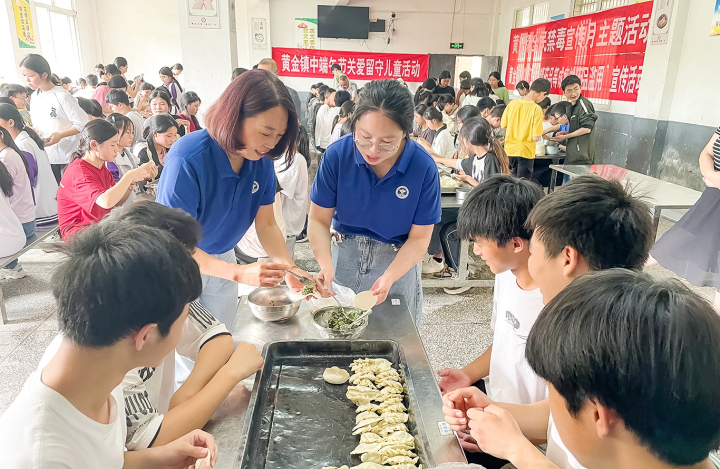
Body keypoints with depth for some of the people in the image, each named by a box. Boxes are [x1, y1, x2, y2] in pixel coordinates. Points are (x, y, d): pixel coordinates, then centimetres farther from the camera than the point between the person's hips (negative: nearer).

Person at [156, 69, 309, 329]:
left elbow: (266, 224, -8)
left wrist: (287, 266, -26)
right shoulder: (188, 159, -32)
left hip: (222, 259, 5)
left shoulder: (262, 159, -15)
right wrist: (239, 273, -42)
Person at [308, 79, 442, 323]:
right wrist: (326, 264, -28)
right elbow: (319, 220, -10)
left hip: (399, 261, -1)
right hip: (343, 256, 1)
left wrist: (389, 277, -28)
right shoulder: (337, 155, -17)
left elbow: (419, 237, -12)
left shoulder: (424, 168, -19)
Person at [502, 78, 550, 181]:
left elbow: (503, 125, 6)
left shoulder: (512, 103, -5)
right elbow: (535, 138, -18)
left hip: (509, 149, 5)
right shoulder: (537, 109, -18)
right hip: (525, 152, -5)